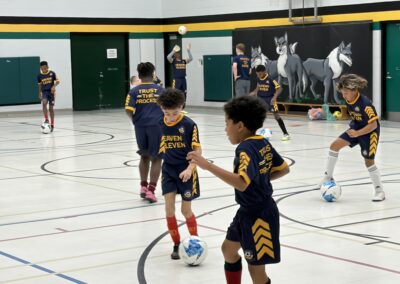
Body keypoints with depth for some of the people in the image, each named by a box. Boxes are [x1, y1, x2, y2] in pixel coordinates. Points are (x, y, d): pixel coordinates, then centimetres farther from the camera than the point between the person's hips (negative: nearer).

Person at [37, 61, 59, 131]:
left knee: (51, 108, 2)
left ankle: (52, 125, 11)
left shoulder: (52, 73, -6)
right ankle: (46, 119, -23)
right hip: (44, 92, 1)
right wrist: (39, 93, 13)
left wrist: (54, 86, -22)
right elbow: (40, 85, 13)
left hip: (51, 92, -1)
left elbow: (57, 81, -3)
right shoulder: (39, 75, 1)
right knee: (44, 103, -28)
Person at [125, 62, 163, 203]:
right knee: (156, 159, 4)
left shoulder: (134, 91, 1)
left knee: (144, 156, 20)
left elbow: (128, 110, -7)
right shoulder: (160, 90, 1)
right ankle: (151, 190, -5)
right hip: (157, 126, -2)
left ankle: (143, 186, 24)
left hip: (140, 127, 2)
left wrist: (134, 120, 13)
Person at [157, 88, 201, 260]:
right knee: (169, 208, -3)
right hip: (168, 170, 3)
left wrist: (189, 168, -24)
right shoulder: (160, 125, -3)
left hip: (186, 172, -3)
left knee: (186, 210, 3)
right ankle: (176, 245, 10)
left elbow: (197, 150, -13)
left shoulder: (189, 125, -14)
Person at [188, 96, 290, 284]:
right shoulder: (263, 143, 3)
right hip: (248, 211, 10)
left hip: (258, 216, -10)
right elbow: (284, 169, 15)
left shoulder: (246, 148, -24)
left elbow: (242, 183, -39)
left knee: (256, 269, -1)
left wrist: (208, 166, -40)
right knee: (229, 249, 25)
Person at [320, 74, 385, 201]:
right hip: (356, 129, 7)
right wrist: (353, 128, 10)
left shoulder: (365, 103, -29)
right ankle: (328, 176, 6)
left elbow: (373, 124, -28)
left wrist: (357, 133, -30)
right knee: (335, 145, -5)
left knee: (368, 161, -6)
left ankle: (379, 190, 9)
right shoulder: (348, 100, -6)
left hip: (369, 132, -7)